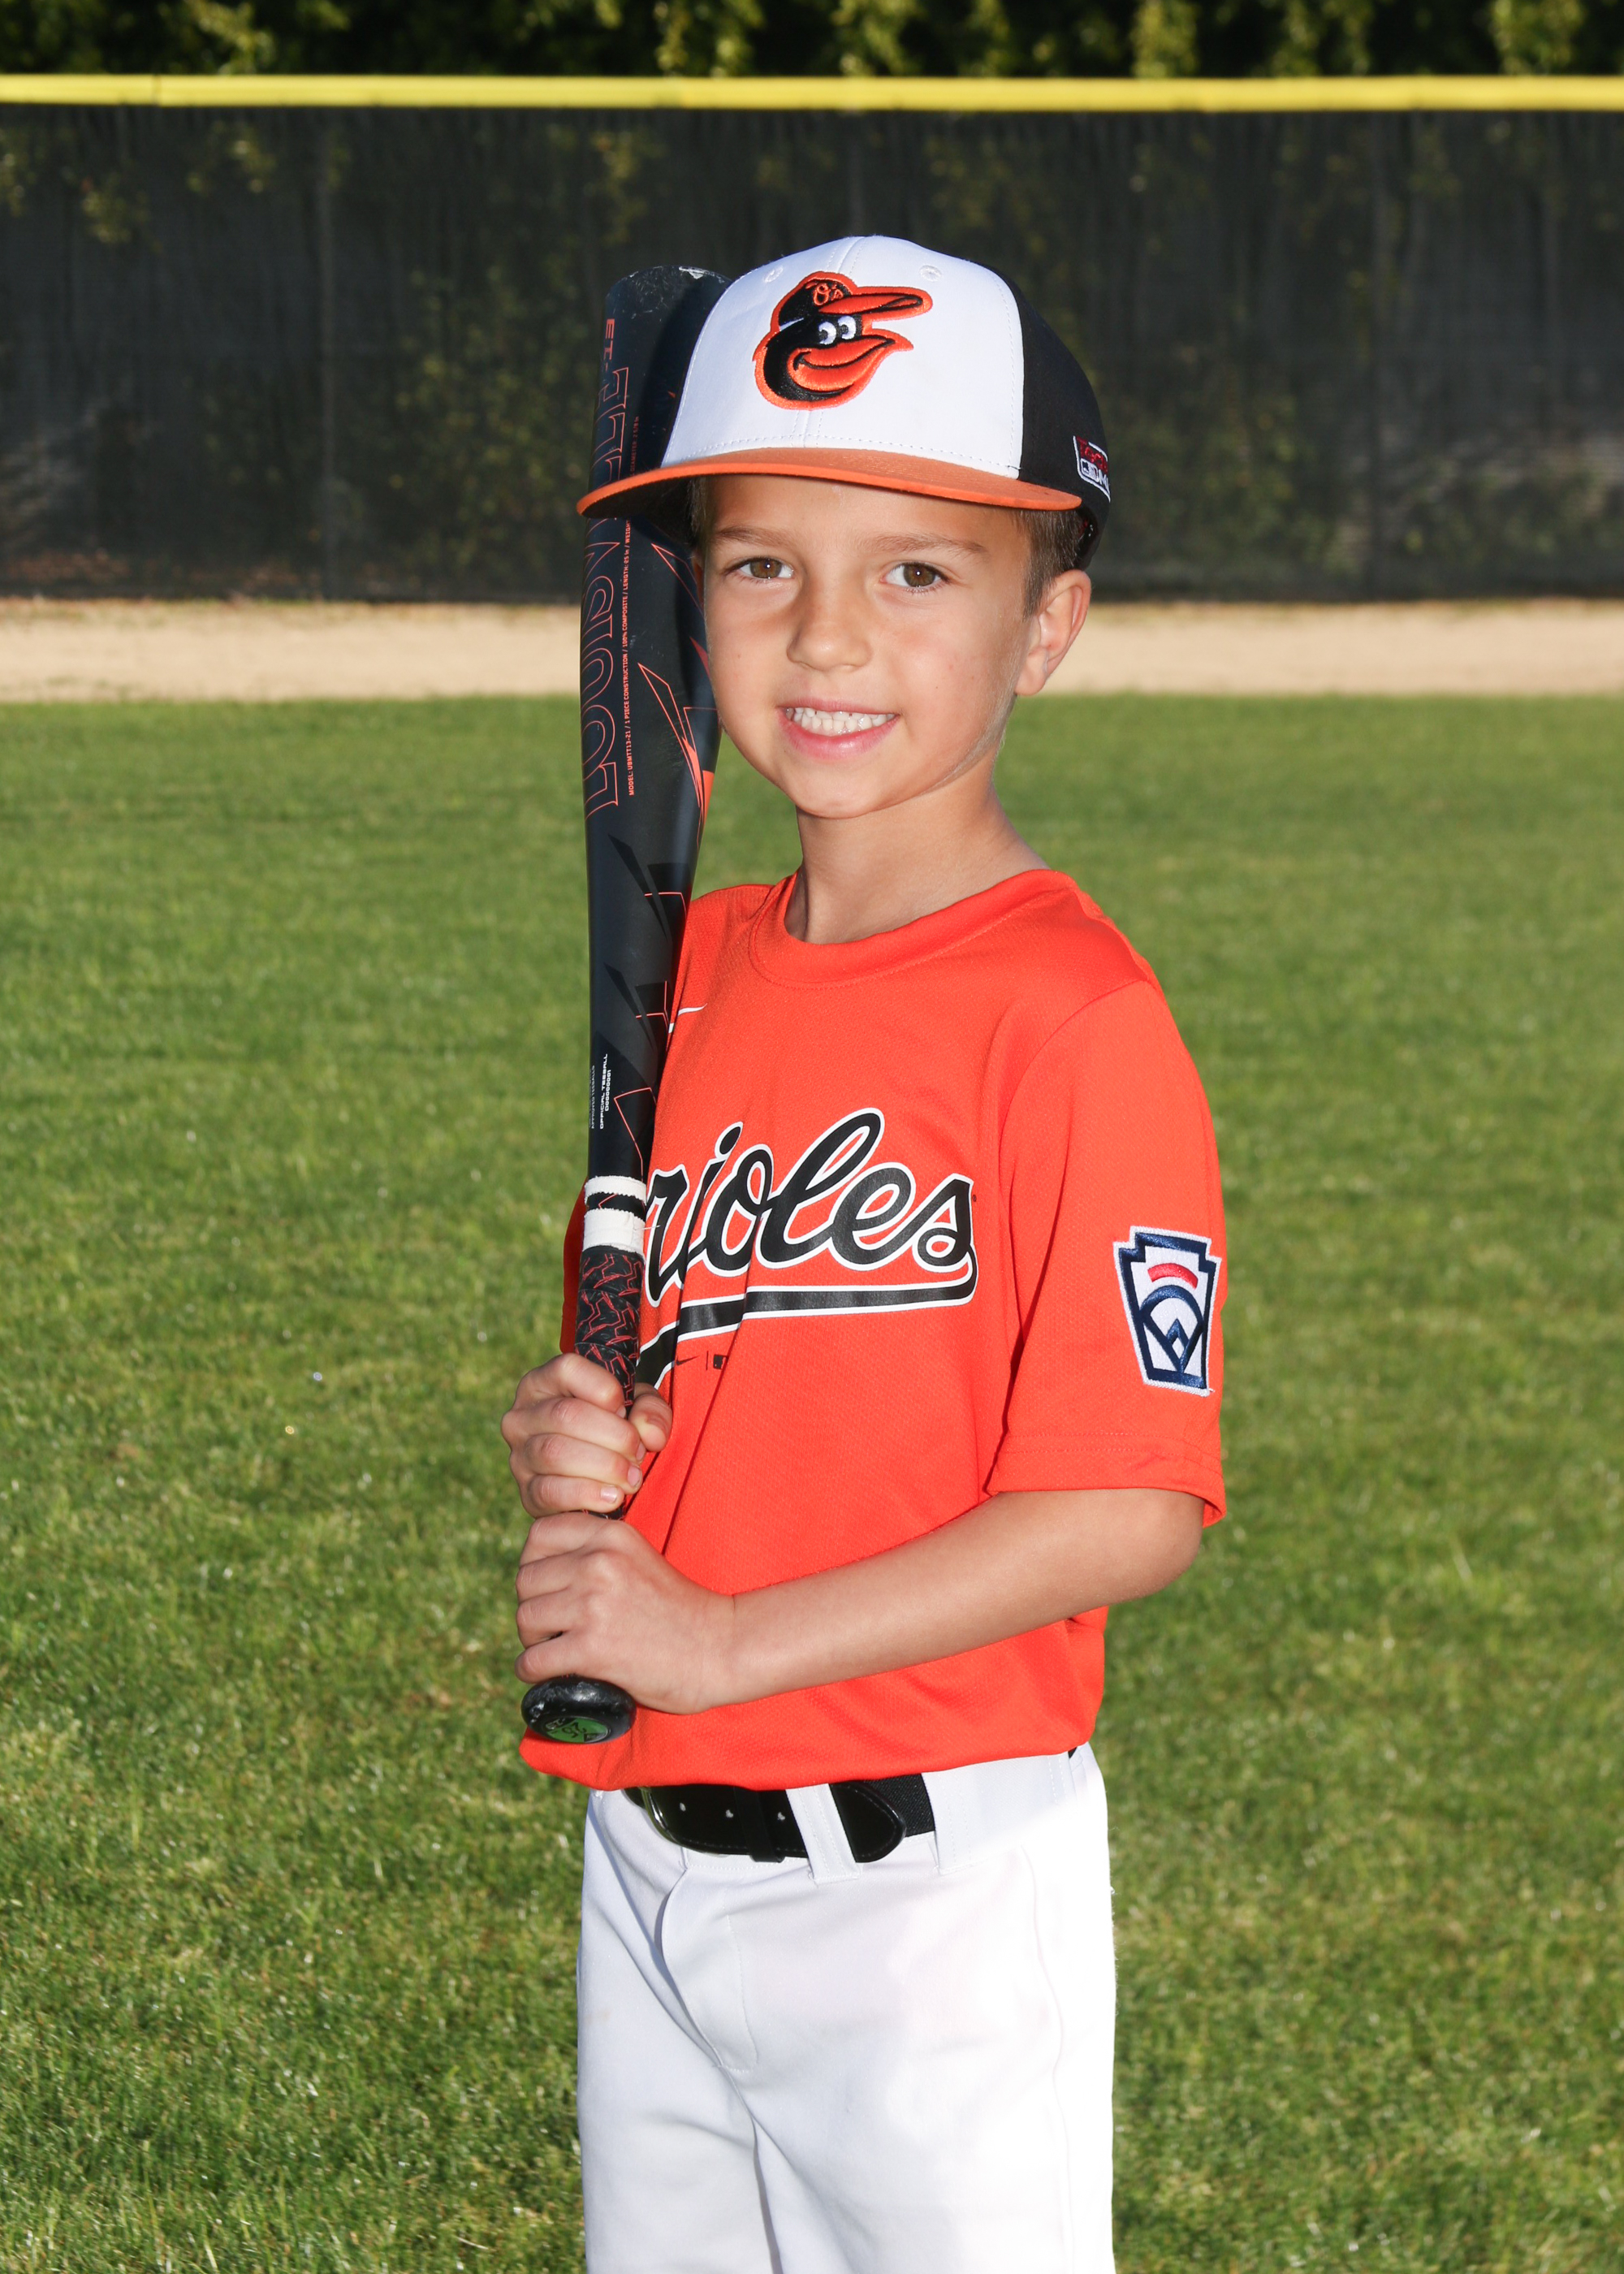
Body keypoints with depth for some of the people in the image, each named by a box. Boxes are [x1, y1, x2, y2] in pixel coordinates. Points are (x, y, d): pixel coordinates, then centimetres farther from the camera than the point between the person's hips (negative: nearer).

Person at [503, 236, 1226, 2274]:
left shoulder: (1074, 1013, -15)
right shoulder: (695, 967, 8)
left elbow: (1132, 1510, -20)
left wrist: (726, 1637, -21)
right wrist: (565, 1439, -3)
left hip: (930, 1880, -7)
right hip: (648, 1858, 7)